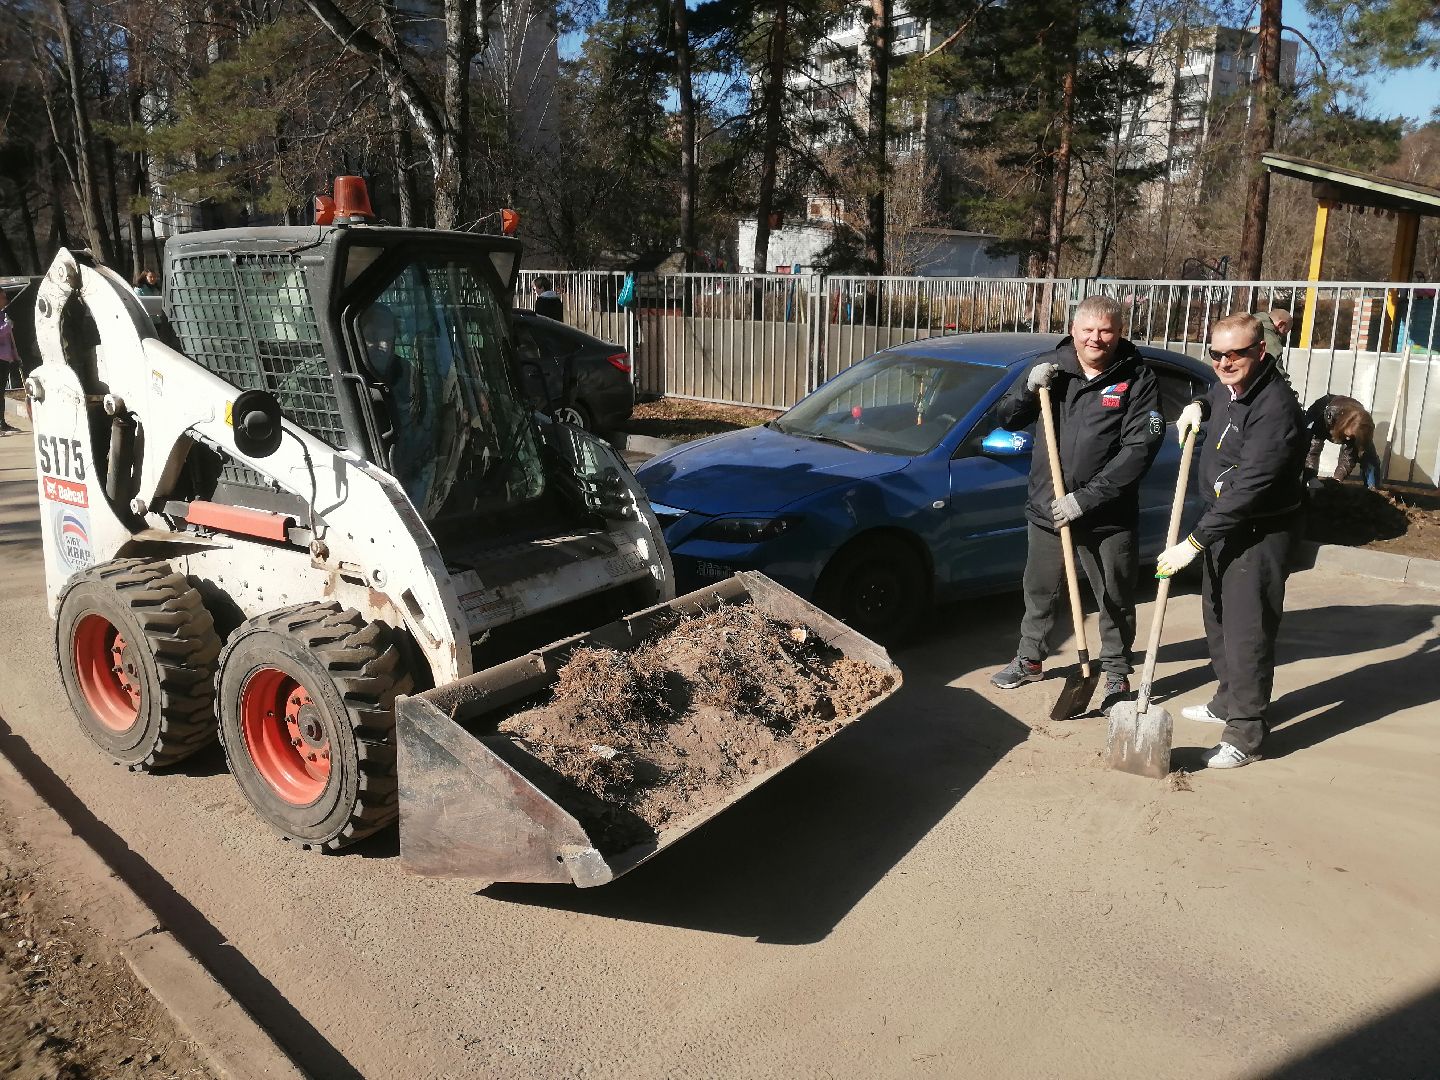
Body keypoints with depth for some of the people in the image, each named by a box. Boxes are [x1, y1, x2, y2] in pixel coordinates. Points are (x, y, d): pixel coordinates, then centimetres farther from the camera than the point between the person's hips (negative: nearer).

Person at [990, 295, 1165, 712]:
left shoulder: (1138, 378, -9)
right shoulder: (1050, 366, 0)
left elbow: (1138, 450, -16)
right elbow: (1008, 422, 5)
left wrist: (1086, 498, -22)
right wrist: (1029, 389, -16)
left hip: (1108, 519, -3)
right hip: (1046, 508, 3)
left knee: (1116, 600, 11)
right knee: (1039, 592, 19)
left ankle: (1117, 674, 30)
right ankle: (1029, 660, 39)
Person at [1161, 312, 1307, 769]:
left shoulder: (1275, 410, -27)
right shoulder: (1230, 386, 1)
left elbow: (1246, 490, -31)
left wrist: (1193, 542, -30)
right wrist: (1199, 405, 6)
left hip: (1261, 533, -10)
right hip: (1224, 523, 10)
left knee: (1247, 631, -7)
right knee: (1218, 618, 20)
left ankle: (1246, 735, 4)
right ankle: (1228, 701, 38)